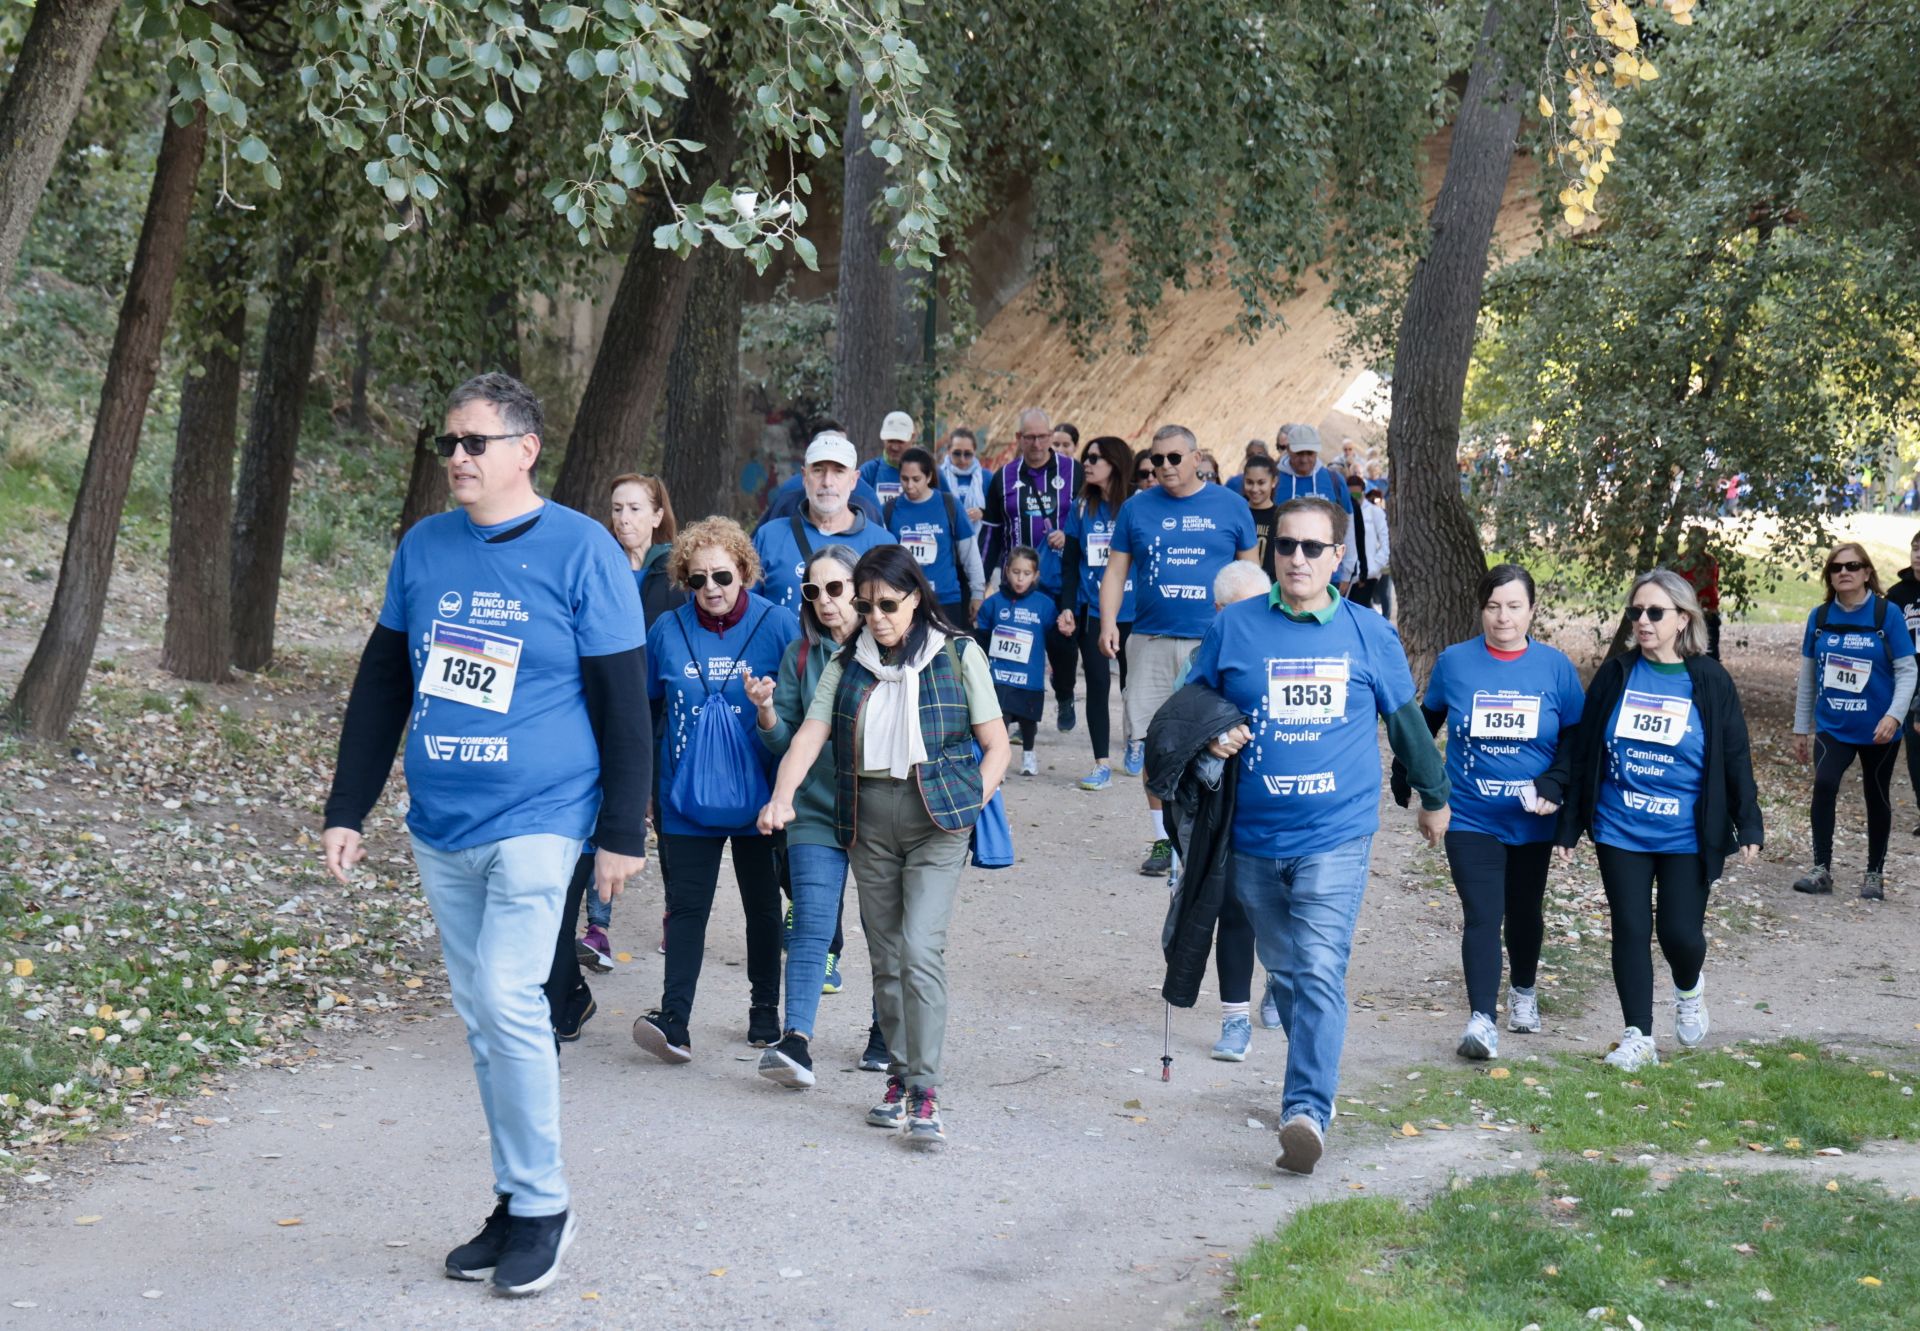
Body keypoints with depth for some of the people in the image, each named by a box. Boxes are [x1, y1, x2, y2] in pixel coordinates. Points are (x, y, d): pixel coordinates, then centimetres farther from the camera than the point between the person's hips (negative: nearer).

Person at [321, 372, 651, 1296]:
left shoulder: (580, 550, -7)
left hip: (536, 820, -6)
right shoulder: (423, 548, 7)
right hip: (440, 827, 6)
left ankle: (542, 1205, 2)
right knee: (479, 1013, 10)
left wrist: (623, 833, -7)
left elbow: (622, 701, -6)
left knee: (509, 1001, -13)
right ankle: (514, 1203, 22)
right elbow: (380, 685, 13)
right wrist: (346, 812, 11)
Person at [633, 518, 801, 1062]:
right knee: (686, 906, -5)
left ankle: (766, 1011, 26)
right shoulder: (667, 631, 1)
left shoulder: (778, 625, -6)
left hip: (758, 793, -1)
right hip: (687, 795, 1)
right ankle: (673, 1022, -10)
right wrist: (644, 778, 12)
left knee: (763, 904, 12)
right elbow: (647, 708, 12)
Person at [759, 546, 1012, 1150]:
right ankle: (900, 1078, 20)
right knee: (885, 958, 8)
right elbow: (809, 736, -2)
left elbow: (996, 745, 5)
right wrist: (781, 796, -19)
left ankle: (925, 1092, -13)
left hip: (935, 818, -4)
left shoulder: (957, 654, 3)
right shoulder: (847, 665, 10)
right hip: (867, 821, 4)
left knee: (920, 949, -16)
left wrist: (969, 807, -8)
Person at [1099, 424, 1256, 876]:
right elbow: (1115, 571, 9)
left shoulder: (1229, 505, 6)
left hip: (1214, 643, -2)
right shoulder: (1137, 508, 8)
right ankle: (1163, 839, 14)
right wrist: (1108, 623, -6)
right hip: (1151, 643, 2)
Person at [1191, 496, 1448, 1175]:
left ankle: (1307, 1111, -22)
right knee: (1284, 971, 14)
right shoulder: (1234, 627, 1)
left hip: (1336, 836, -2)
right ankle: (1317, 1078, 33)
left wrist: (1435, 796, 28)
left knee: (1319, 972, -16)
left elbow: (1406, 721, 16)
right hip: (1254, 836, 3)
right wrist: (1210, 734, -8)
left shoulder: (1371, 635, 2)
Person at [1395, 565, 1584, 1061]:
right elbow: (1426, 722, 11)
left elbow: (1576, 739, 2)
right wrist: (1404, 777, 17)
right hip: (1471, 818, -2)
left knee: (1524, 911, 19)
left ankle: (1523, 991, 43)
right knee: (1482, 917, -13)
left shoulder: (1556, 666, -4)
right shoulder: (1454, 662, -4)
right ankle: (1482, 1020, -17)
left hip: (1532, 820, 2)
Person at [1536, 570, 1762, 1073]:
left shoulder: (1709, 681, -2)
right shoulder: (1616, 674, 1)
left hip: (1687, 837, -1)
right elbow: (1582, 748, 5)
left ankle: (1689, 990, 33)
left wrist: (1748, 825, -4)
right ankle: (1638, 1037, 12)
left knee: (1680, 932, -1)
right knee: (1631, 931, 2)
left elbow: (1735, 758, 1)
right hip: (1619, 832, 2)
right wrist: (1569, 823, 3)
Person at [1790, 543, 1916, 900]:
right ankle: (1821, 870, -14)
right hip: (1832, 726, 1)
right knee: (1824, 784, -21)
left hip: (1878, 729, -1)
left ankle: (1875, 874, 27)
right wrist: (1800, 728, 10)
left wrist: (1894, 715, -22)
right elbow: (1808, 676, 8)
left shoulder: (1888, 614, -8)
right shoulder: (1820, 617, 1)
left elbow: (1907, 671, -8)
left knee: (1877, 797, 11)